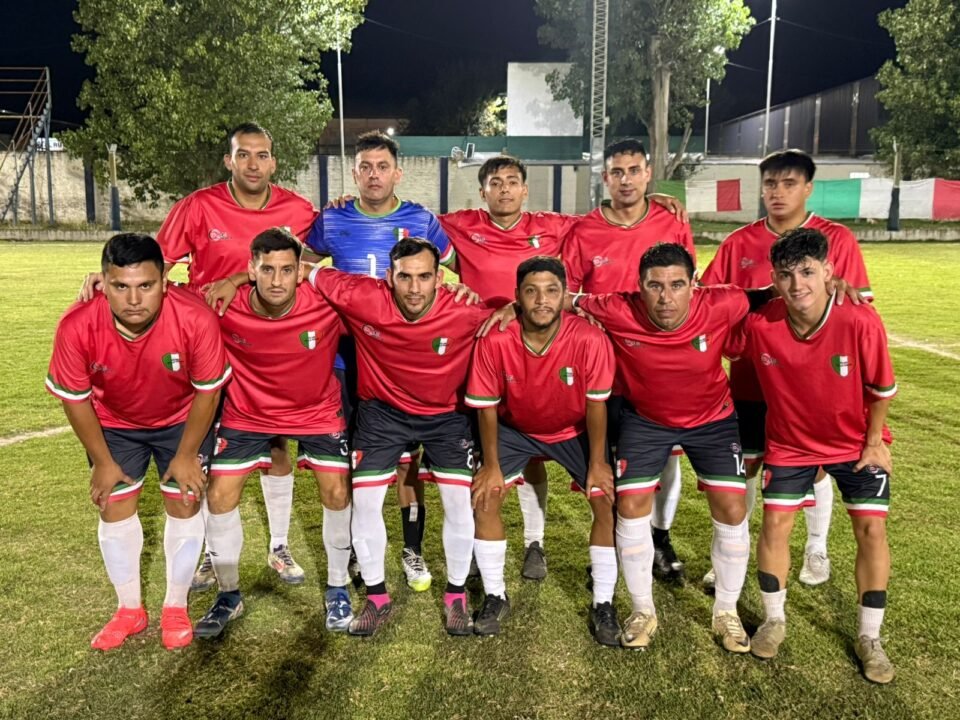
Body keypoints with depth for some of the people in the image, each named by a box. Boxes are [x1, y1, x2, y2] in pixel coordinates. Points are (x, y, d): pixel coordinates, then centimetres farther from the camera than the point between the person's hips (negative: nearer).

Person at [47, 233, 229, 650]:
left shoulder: (195, 319, -36)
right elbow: (75, 399, -14)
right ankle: (129, 611, 26)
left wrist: (186, 455, -11)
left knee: (184, 505, 2)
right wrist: (102, 461, -6)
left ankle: (176, 609, 23)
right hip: (114, 423, 1)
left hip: (182, 419, -1)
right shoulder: (77, 326, -32)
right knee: (114, 508, 6)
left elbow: (207, 391, -19)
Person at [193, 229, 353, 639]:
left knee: (337, 493, -7)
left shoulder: (327, 306, -27)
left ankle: (337, 589, 19)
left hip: (317, 410, -1)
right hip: (247, 413, 1)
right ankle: (229, 595, 22)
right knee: (219, 496, -2)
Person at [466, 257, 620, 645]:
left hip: (576, 430, 0)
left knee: (607, 500, -10)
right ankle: (495, 597, 12)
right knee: (484, 497, -9)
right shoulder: (495, 340, -30)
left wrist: (597, 462, -11)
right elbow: (487, 406, -16)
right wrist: (491, 464, -11)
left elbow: (596, 403, -17)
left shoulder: (589, 340, -32)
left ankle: (603, 605, 8)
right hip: (515, 427, 1)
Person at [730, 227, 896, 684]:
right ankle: (774, 620, 23)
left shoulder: (860, 322, -29)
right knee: (774, 525, 0)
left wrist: (874, 442, -6)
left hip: (857, 442, 0)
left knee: (871, 528, -1)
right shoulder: (759, 324, -26)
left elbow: (882, 388, -13)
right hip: (789, 442, 1)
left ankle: (869, 637, 19)